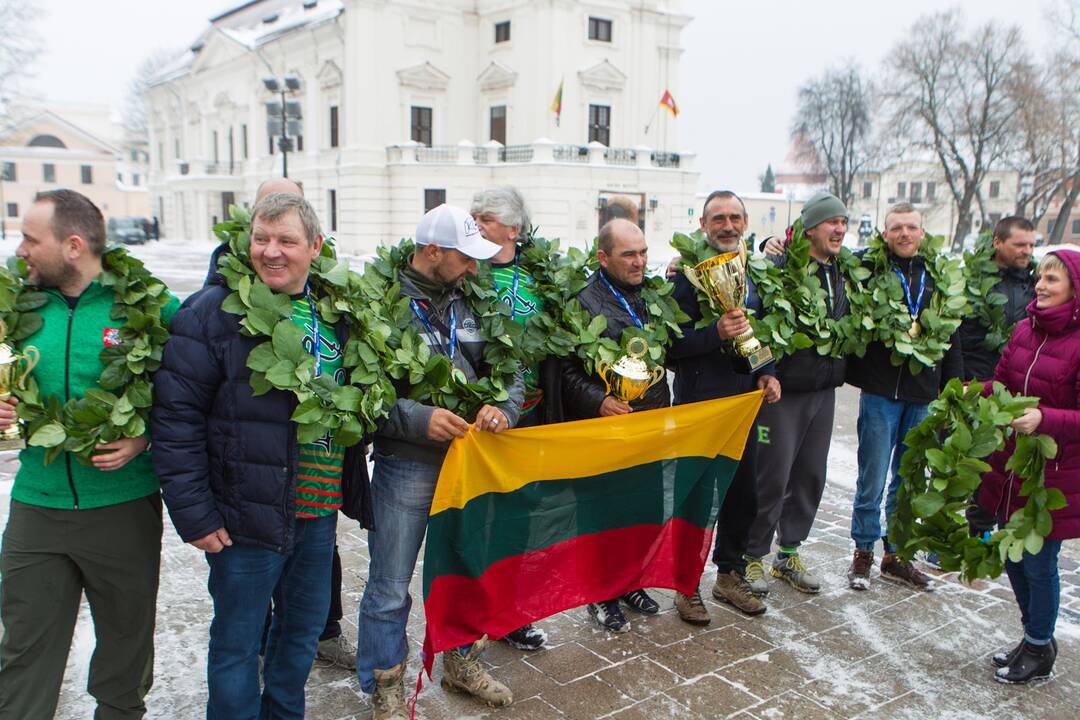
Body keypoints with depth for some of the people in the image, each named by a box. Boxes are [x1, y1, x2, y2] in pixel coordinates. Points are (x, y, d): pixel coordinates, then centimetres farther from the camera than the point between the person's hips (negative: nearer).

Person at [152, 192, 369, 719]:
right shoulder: (213, 312, -12)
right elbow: (176, 415, -14)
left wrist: (352, 485, 12)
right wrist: (193, 513, -15)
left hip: (319, 512, 6)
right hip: (247, 517, -5)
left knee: (305, 630, 21)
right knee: (238, 643, 10)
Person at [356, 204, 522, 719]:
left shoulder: (470, 301, 6)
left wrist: (503, 407, -10)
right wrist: (416, 419, -26)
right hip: (406, 466, -6)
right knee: (390, 588, 5)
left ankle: (461, 663, 43)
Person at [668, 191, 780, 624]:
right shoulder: (688, 273, -10)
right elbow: (671, 344, -15)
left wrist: (767, 373, 4)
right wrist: (715, 334, -30)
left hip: (743, 401, 7)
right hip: (698, 403, -6)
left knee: (743, 494, 14)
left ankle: (730, 575, 31)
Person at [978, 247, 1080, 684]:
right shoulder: (1026, 330, 5)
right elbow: (1003, 382, 14)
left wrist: (1044, 419, -33)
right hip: (1010, 465, 7)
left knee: (1038, 563, 7)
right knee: (1012, 554, 18)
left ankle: (1039, 651, 29)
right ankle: (1035, 638, 39)